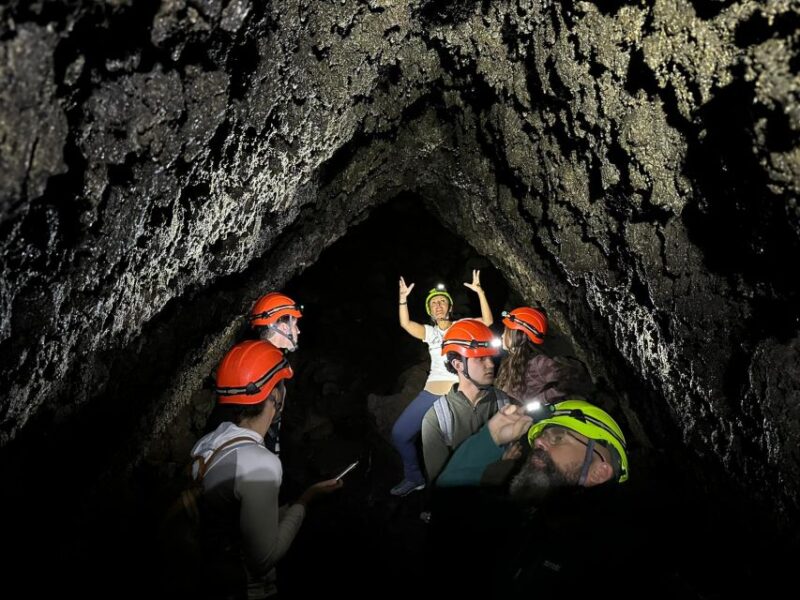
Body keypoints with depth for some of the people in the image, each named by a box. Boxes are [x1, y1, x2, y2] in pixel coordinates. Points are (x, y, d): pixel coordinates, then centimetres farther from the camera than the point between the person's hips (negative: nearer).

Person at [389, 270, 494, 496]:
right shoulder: (429, 332, 11)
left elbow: (488, 321, -10)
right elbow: (405, 324, -6)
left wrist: (480, 292, -20)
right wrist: (403, 298, -19)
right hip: (431, 394, 3)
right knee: (399, 434, 1)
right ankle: (414, 478, 21)